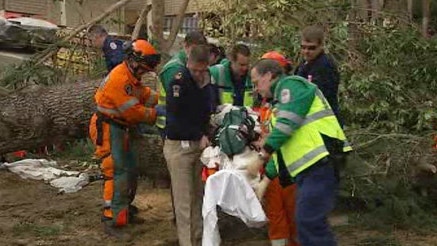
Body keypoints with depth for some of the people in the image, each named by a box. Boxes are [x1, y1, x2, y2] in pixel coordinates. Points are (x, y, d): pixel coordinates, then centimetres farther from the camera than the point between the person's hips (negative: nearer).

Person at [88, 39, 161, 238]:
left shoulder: (131, 77, 11)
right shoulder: (120, 78, -23)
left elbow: (146, 94, 8)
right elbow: (133, 111, -23)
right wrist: (156, 116, -13)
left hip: (119, 128, 11)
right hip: (107, 129, -11)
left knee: (130, 169, 17)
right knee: (117, 172, -12)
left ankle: (124, 207, 32)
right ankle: (111, 219, -9)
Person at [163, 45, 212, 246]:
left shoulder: (207, 80, 5)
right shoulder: (179, 80, -14)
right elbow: (176, 116, -16)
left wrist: (205, 134, 3)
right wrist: (200, 136, -11)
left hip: (199, 144, 6)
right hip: (179, 146, -6)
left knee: (198, 195, 10)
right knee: (183, 199, -3)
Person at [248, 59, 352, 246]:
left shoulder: (290, 84, -2)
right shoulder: (280, 100, 27)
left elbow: (286, 125, -16)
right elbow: (281, 147, 27)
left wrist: (261, 158, -11)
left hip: (320, 163, -10)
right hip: (307, 168, 10)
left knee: (309, 222, -14)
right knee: (306, 222, 13)